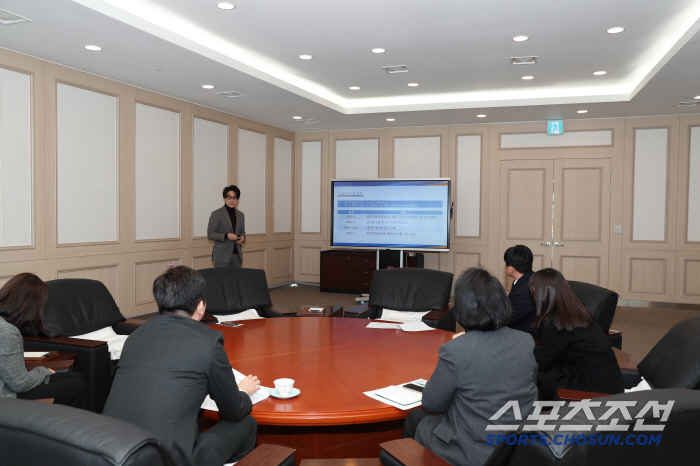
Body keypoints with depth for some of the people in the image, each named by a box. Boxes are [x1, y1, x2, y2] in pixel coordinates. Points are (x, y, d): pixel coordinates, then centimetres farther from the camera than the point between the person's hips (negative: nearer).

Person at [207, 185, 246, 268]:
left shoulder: (241, 215, 14)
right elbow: (210, 234, -6)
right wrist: (226, 236, -19)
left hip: (237, 255, 5)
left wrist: (243, 237, 1)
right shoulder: (216, 214, -2)